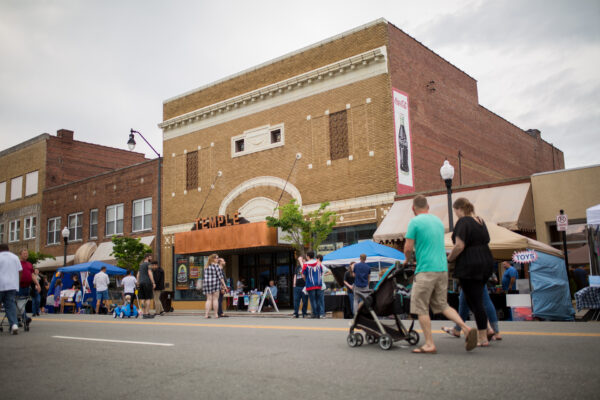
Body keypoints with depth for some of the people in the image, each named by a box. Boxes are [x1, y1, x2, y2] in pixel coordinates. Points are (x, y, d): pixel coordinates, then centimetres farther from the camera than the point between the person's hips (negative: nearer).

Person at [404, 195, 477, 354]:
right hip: (443, 268, 7)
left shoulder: (415, 222, -7)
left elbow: (408, 248, -9)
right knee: (442, 305, 16)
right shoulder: (438, 221, 16)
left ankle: (429, 345, 2)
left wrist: (408, 259, 12)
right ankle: (467, 329, 0)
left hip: (425, 269, -7)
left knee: (421, 308, 2)